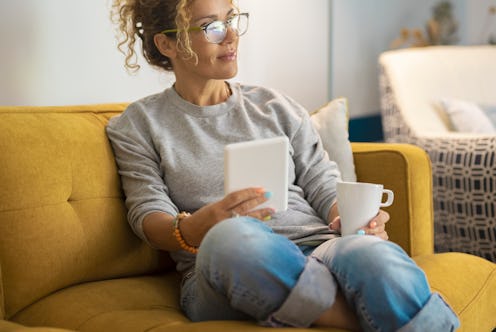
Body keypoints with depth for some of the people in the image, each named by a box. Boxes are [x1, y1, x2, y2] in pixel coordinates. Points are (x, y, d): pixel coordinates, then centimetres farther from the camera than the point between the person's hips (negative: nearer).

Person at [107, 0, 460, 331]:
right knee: (232, 237, -40)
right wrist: (196, 228, -22)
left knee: (372, 255, -35)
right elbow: (149, 216, 2)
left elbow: (323, 187, 15)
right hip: (221, 274, -2)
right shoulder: (138, 126, 14)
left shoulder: (276, 106, 21)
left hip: (316, 248, 2)